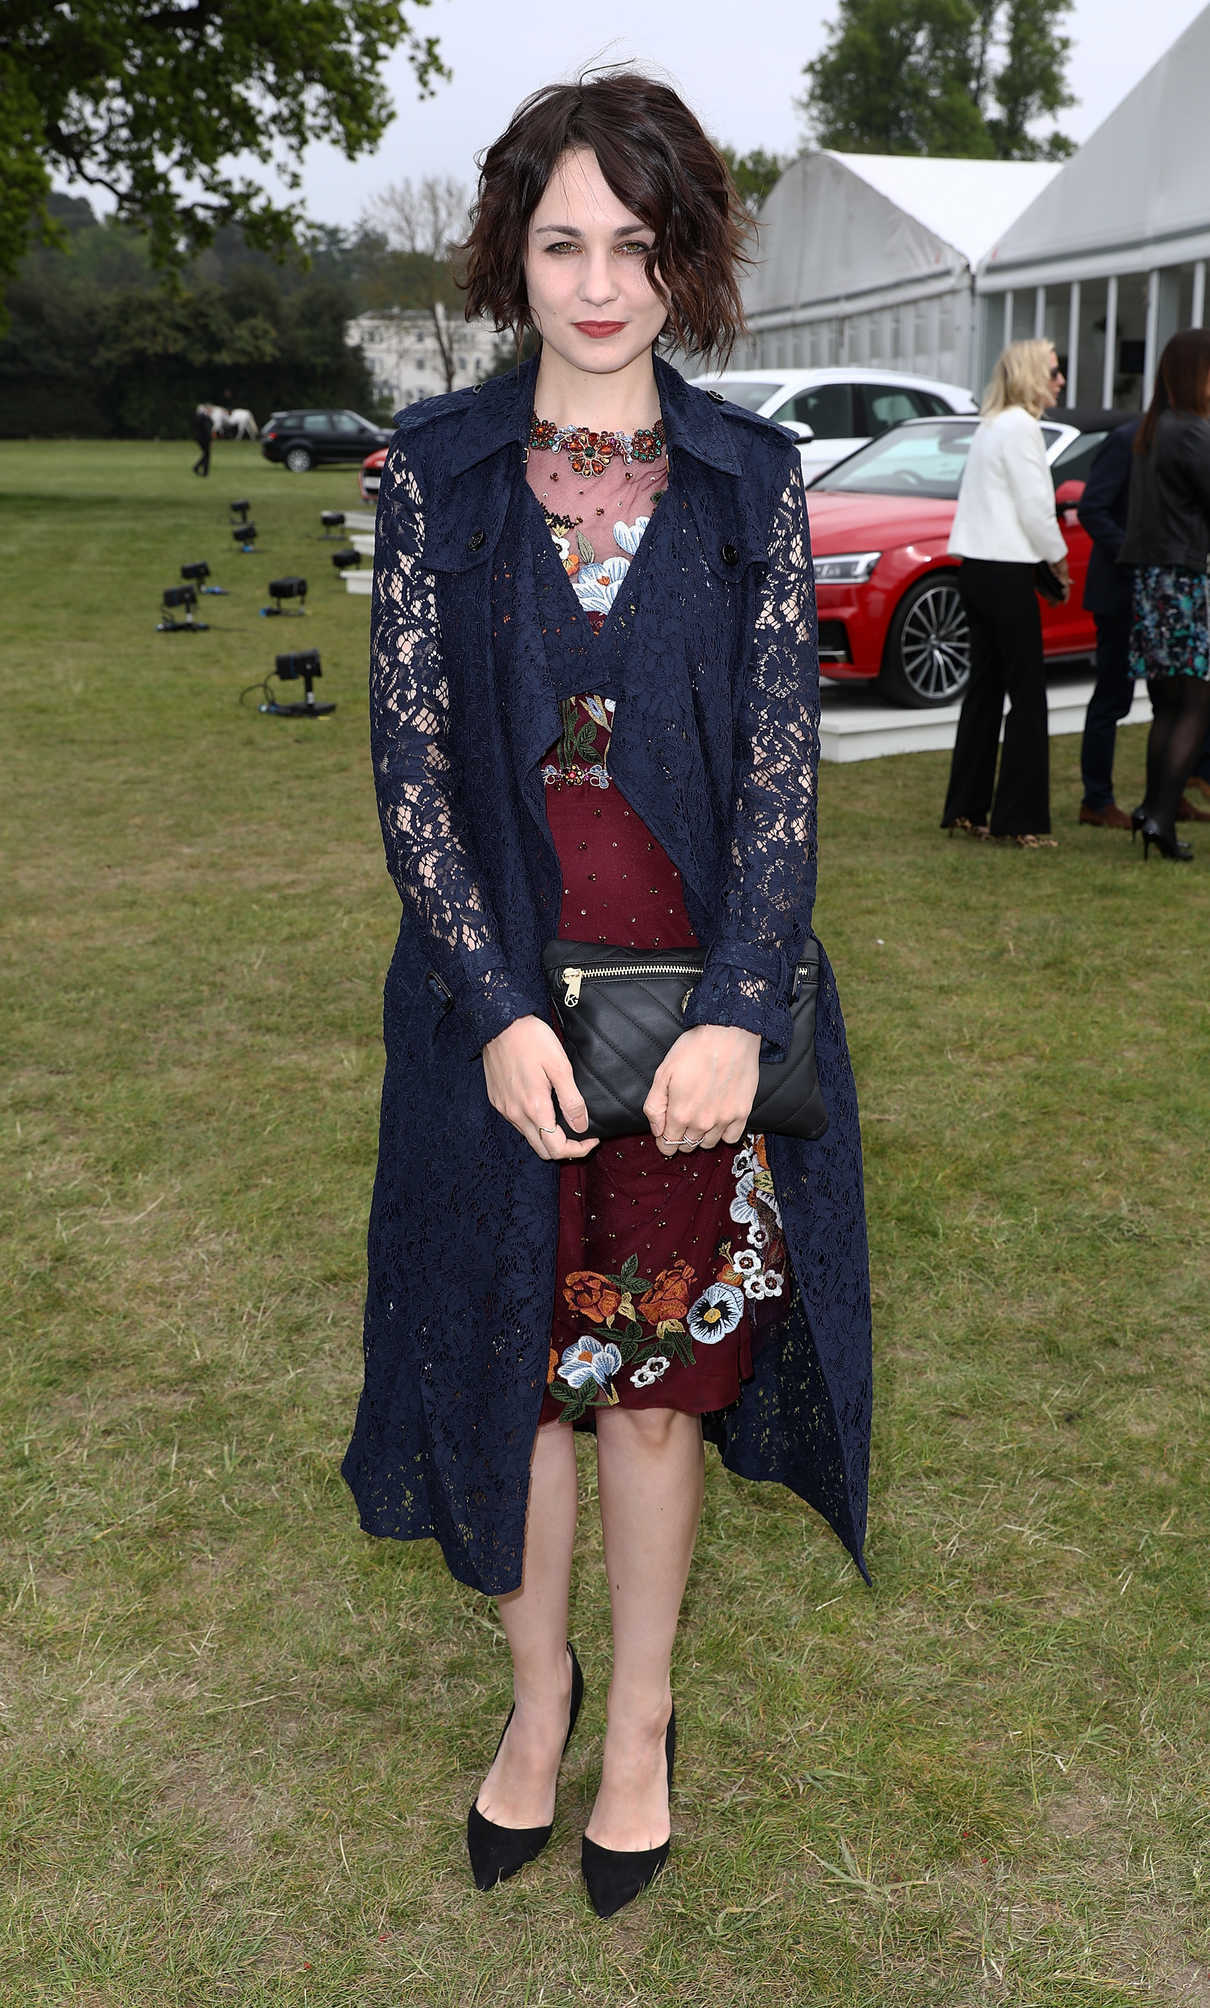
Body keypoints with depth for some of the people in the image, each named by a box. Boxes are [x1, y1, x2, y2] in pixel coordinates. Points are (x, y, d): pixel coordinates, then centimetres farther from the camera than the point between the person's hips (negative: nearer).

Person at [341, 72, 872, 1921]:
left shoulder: (754, 479, 1)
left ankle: (642, 1716, 32)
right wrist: (501, 1010, -14)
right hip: (495, 1001, 1)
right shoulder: (435, 469, 0)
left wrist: (738, 1015, -15)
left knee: (658, 1366, 10)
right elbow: (410, 760, -4)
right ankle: (537, 1685, 36)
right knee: (514, 1353, 12)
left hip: (700, 1001, 0)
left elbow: (786, 765, -4)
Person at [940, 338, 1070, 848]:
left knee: (985, 687, 13)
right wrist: (1060, 562, -2)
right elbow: (1033, 509, -15)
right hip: (1005, 570, -10)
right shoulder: (1021, 427, -12)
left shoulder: (992, 425, 17)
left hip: (977, 568, 10)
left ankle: (966, 809, 16)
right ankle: (1021, 818, -2)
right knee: (1027, 695, -4)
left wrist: (1049, 536, 13)